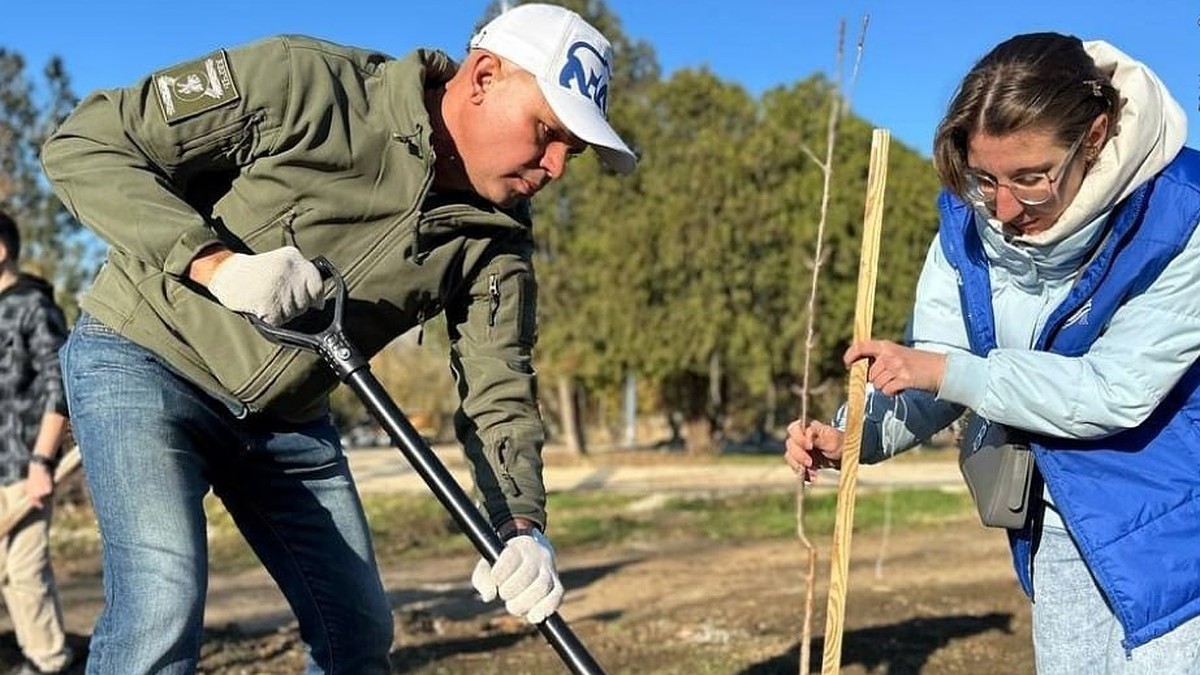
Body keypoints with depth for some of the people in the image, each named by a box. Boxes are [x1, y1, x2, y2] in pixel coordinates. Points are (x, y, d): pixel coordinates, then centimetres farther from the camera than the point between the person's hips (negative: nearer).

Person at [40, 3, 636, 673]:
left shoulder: (499, 239, -7)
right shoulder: (300, 82, -23)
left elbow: (498, 396, -8)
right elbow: (82, 145, -18)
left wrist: (523, 526, -27)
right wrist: (215, 262, -31)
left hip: (291, 418, 6)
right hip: (148, 360, -5)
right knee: (164, 603, -24)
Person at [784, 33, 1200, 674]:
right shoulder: (971, 221, -10)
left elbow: (1115, 392, -27)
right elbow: (928, 366, -7)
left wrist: (950, 372, -27)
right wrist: (853, 437, -26)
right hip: (1056, 530, 5)